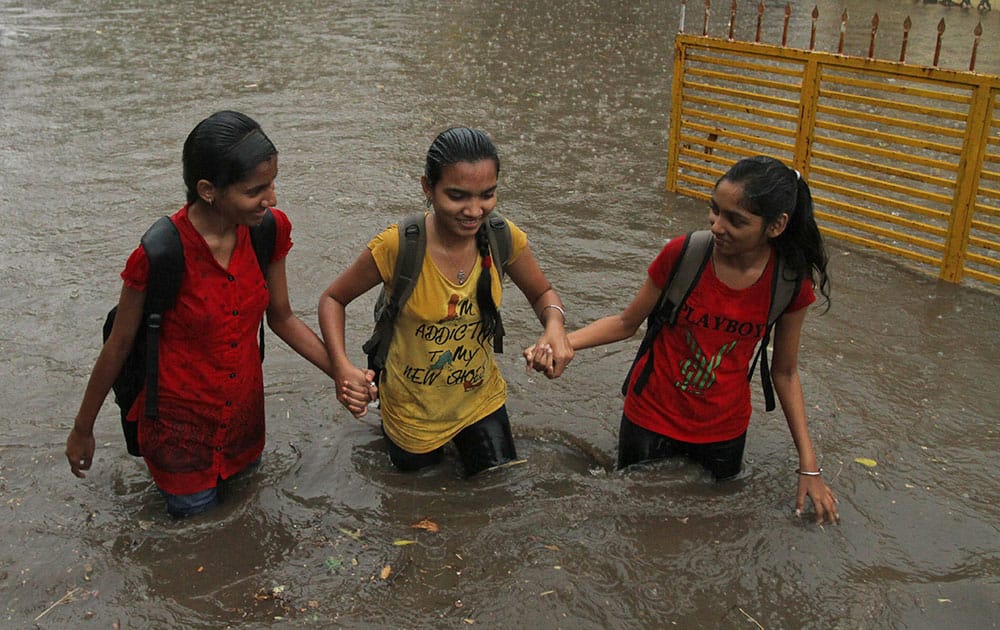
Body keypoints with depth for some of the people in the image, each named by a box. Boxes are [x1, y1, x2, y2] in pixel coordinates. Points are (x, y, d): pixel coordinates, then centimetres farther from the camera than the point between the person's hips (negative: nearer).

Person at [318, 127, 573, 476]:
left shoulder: (503, 237, -19)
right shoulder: (398, 246, -29)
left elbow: (542, 293, -1)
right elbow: (333, 298, -14)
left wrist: (554, 325, -24)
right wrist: (343, 368, -30)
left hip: (481, 398, 3)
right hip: (413, 408, -2)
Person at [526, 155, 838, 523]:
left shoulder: (791, 282, -16)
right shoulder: (683, 254, -21)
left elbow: (784, 372, -3)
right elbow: (626, 322, -7)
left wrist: (808, 465, -4)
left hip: (724, 431, 1)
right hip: (652, 420, -1)